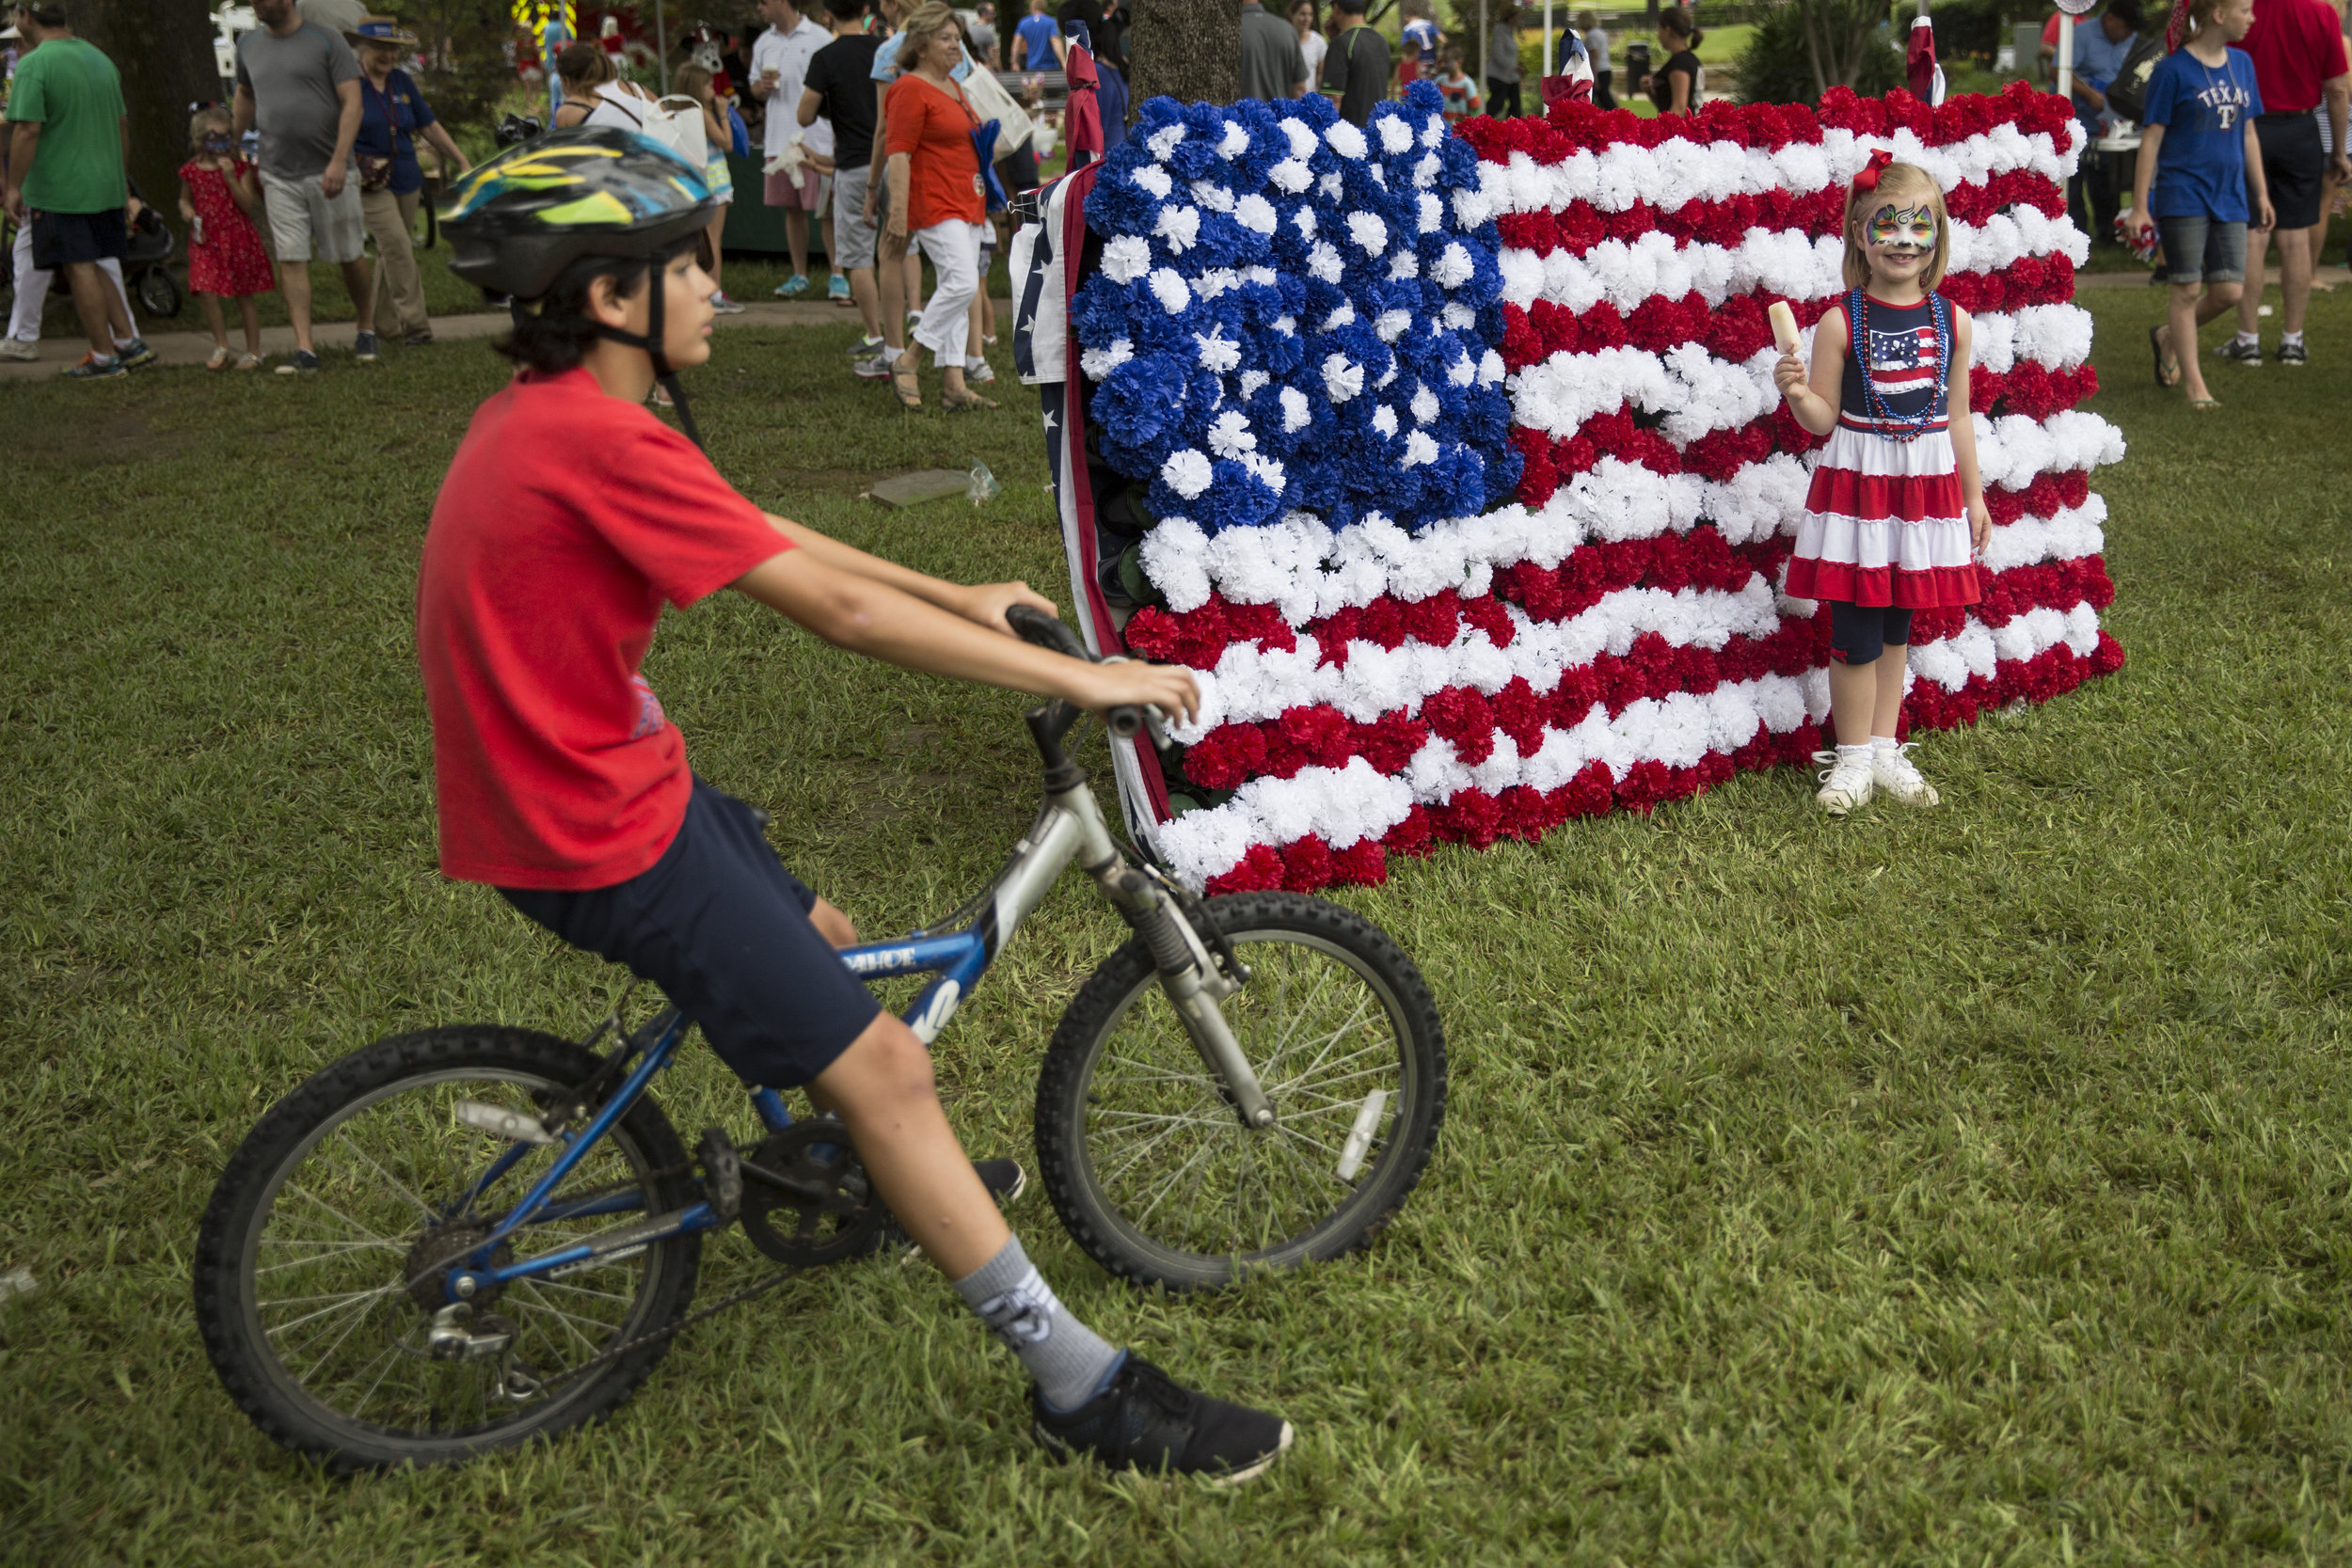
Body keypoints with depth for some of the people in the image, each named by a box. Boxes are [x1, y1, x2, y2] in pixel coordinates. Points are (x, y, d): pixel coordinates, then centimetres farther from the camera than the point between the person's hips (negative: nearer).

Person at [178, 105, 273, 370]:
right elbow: (185, 199, 21)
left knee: (244, 296, 4)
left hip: (237, 238, -2)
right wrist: (186, 210, -1)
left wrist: (230, 177, -18)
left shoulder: (239, 167, -2)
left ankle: (253, 351, 15)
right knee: (207, 293, -10)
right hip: (205, 241, 2)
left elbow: (249, 205, -10)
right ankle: (221, 346, 7)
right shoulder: (191, 171, 5)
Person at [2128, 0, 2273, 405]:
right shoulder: (2173, 70, -7)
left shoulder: (2241, 64, 10)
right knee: (2188, 290, -2)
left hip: (2229, 196, 6)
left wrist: (2260, 193, 17)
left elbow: (2248, 135, 17)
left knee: (2229, 291, 0)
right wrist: (2139, 206, -8)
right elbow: (2151, 139, -6)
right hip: (2183, 195, -6)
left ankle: (2168, 337, 27)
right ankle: (2194, 385, 8)